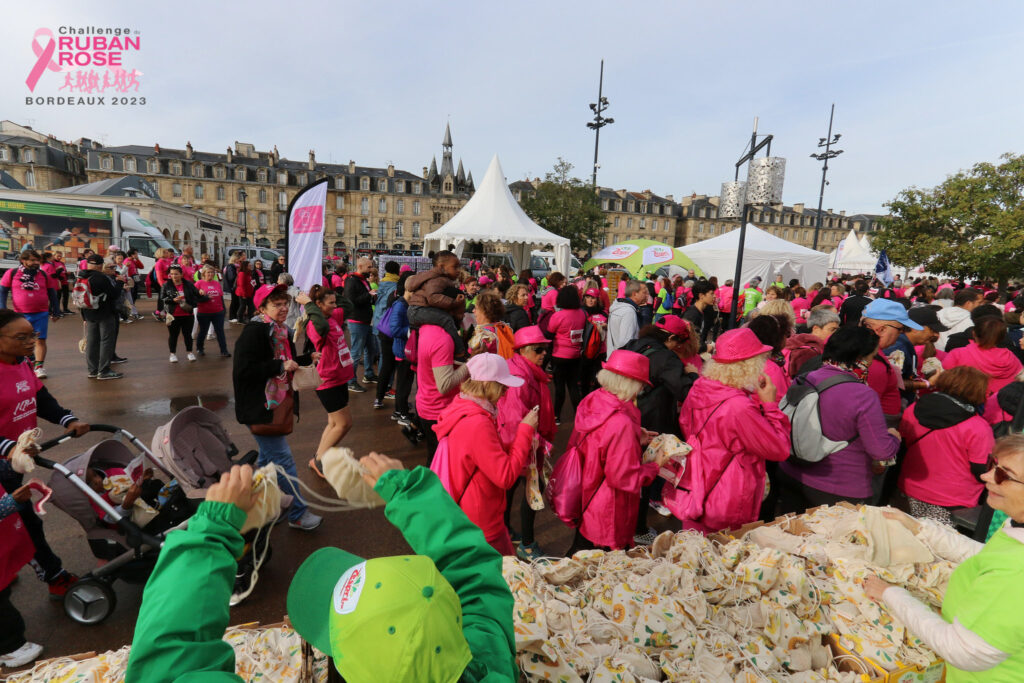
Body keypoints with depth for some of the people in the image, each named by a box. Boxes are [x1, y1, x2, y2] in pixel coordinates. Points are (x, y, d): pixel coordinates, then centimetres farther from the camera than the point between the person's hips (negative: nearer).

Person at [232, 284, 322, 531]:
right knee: (283, 459, -4)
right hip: (259, 407, -10)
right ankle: (297, 514, 8)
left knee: (268, 456, 22)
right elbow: (243, 370, -26)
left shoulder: (279, 332, 10)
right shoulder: (253, 332, -19)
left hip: (276, 404, 10)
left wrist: (308, 359, 9)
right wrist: (280, 366, -25)